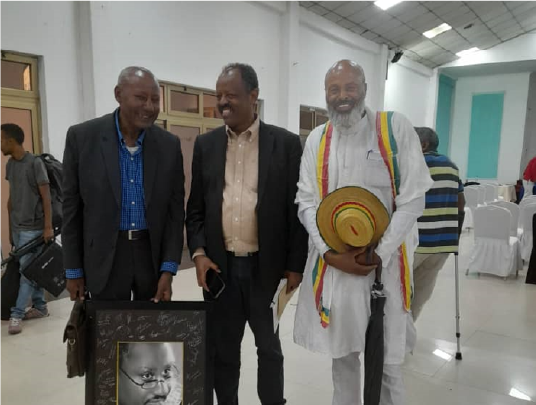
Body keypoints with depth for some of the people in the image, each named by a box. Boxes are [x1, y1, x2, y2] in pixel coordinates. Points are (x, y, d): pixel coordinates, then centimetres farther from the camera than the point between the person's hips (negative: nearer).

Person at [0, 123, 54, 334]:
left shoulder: (35, 163, -12)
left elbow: (46, 196, -13)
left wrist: (48, 227, -17)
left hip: (32, 228, -7)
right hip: (17, 228, 7)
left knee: (27, 270, -2)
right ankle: (40, 307, 21)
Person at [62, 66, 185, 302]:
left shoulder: (169, 145, -3)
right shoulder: (82, 137, -8)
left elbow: (175, 209, -1)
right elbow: (71, 208, -2)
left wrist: (168, 269, -6)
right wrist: (73, 270, 0)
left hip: (153, 254, 2)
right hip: (104, 259, -1)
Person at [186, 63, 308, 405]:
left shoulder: (286, 144, -4)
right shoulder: (206, 145, 5)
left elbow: (297, 209, -3)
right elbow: (196, 207, 7)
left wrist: (295, 266, -5)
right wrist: (199, 253, -5)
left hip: (266, 267, -2)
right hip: (219, 267, 3)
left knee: (269, 347, 16)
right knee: (222, 349, 16)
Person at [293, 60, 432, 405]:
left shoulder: (396, 128, -4)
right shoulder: (317, 140, 6)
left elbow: (413, 200, -8)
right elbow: (306, 202, 2)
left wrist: (378, 254, -14)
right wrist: (331, 254, -10)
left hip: (385, 262, -2)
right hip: (333, 262, 3)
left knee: (387, 359, 9)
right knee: (342, 351, 17)